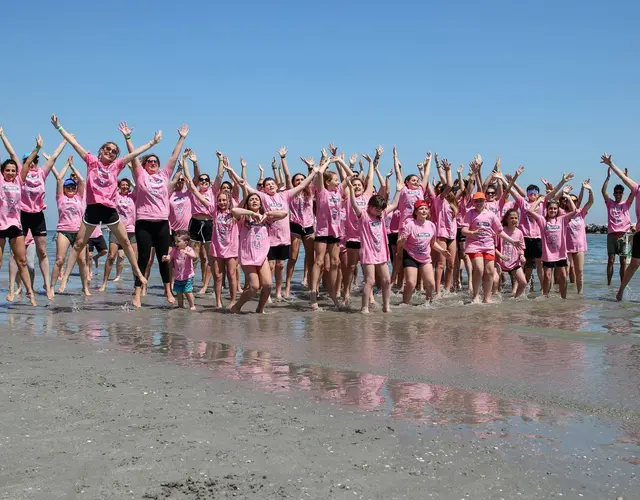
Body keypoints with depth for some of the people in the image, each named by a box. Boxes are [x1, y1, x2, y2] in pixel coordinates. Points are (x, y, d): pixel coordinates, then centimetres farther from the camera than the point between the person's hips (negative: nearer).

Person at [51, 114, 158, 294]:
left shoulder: (116, 165, 9)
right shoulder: (92, 161, 5)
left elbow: (135, 152, 9)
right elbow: (74, 143, 3)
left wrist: (152, 142, 10)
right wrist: (59, 127, 2)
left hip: (109, 209, 2)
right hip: (93, 208, -2)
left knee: (125, 241, 9)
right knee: (79, 243, 2)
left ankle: (138, 272, 23)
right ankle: (65, 277, 5)